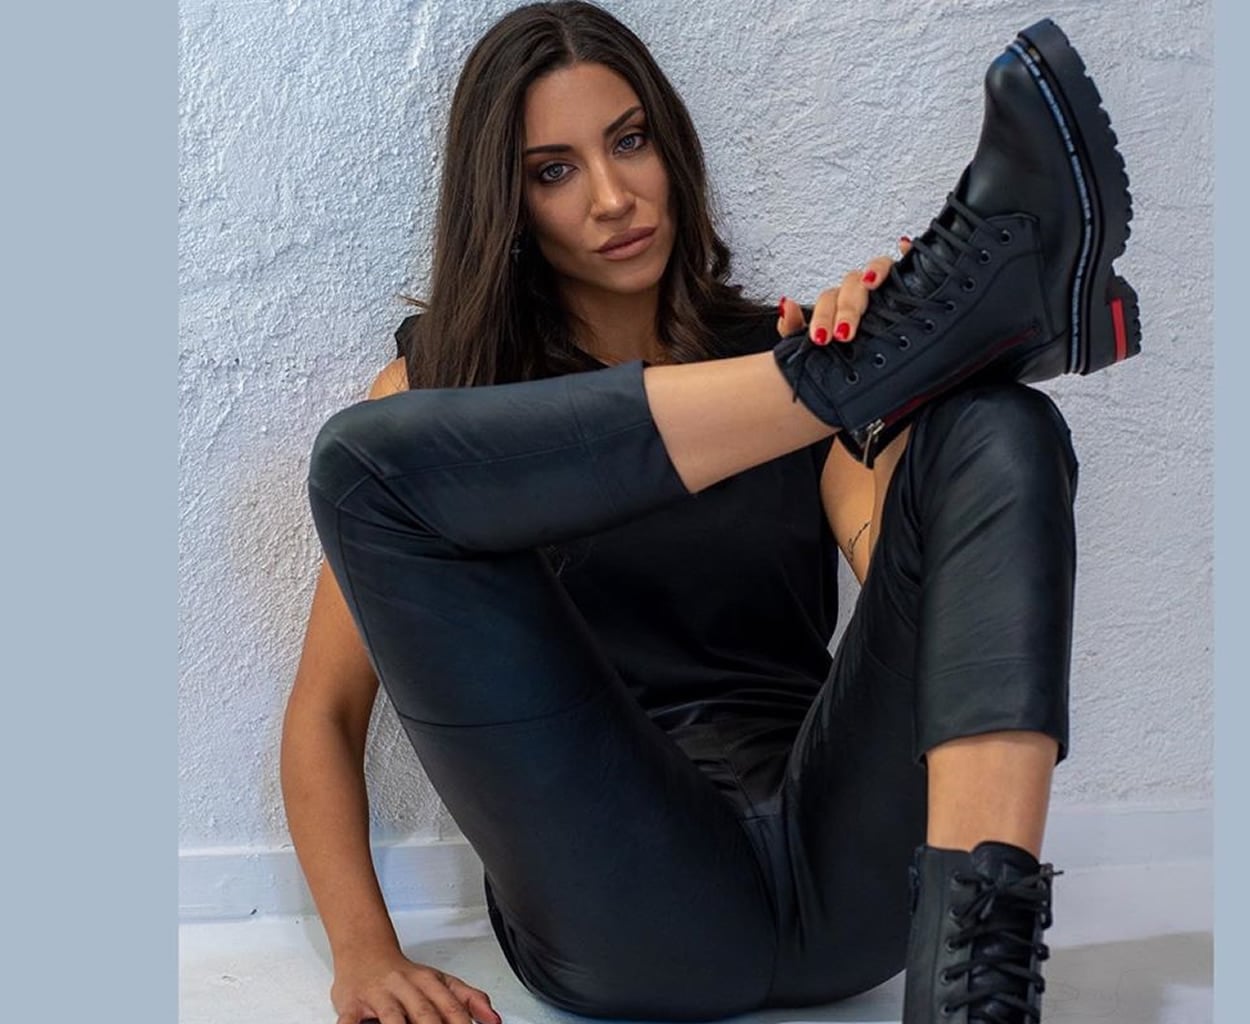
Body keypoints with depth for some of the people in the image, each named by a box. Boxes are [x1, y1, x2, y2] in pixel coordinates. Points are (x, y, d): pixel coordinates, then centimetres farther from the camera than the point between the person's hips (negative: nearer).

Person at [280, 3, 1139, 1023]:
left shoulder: (779, 346, 17)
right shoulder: (438, 383, 14)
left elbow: (916, 575, 1)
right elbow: (325, 711, 9)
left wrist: (891, 394, -18)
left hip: (838, 871, 2)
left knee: (995, 426, -19)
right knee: (367, 455, -17)